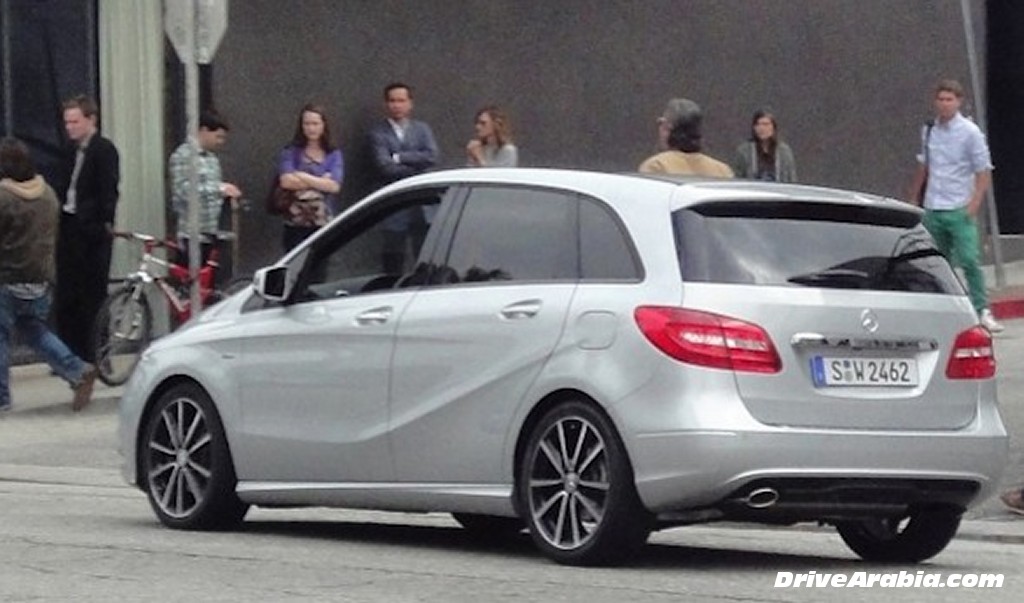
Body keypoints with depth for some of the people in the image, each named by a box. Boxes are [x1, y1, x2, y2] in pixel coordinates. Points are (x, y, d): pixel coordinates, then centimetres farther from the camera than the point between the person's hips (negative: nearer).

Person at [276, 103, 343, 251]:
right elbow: (286, 181, -12)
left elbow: (334, 186, -7)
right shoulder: (291, 153, 5)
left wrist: (304, 177, -8)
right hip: (296, 224, -1)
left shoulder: (334, 155, 7)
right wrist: (321, 182, -7)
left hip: (324, 224, 1)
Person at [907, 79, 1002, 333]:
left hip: (960, 210, -5)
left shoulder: (970, 132, -6)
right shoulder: (929, 131, 8)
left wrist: (974, 204, -13)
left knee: (969, 260, -13)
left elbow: (984, 172, -5)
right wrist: (913, 199, 19)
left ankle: (982, 310, -8)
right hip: (932, 209, 5)